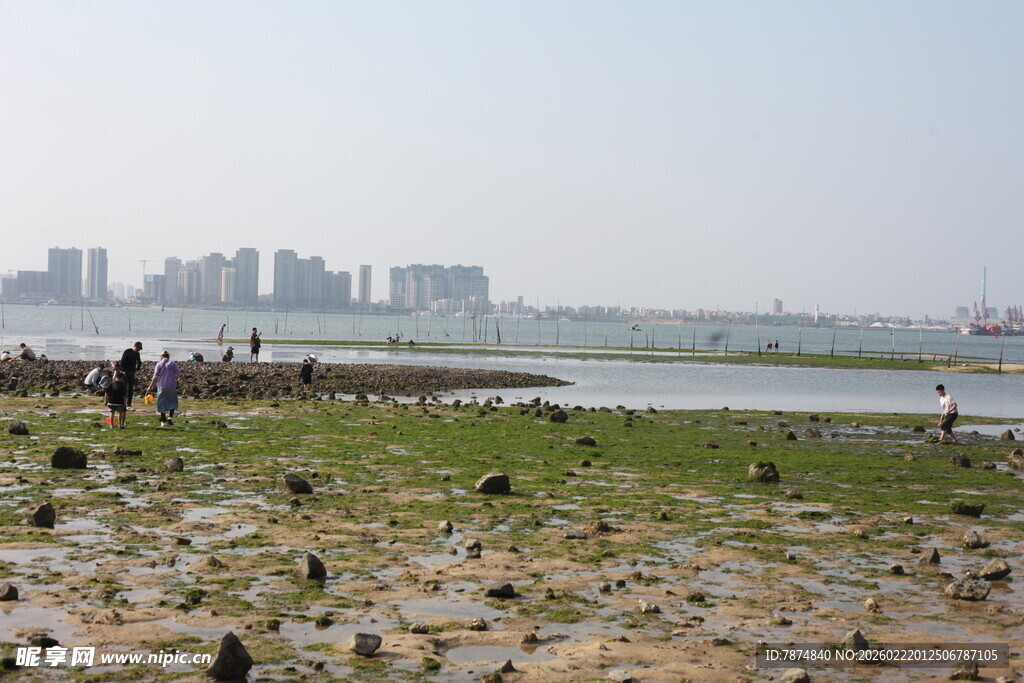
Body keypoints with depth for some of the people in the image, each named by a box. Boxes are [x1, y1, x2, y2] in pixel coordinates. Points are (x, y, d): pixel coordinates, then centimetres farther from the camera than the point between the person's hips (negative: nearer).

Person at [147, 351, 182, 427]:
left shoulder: (159, 365, -1)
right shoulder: (173, 364, 2)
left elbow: (155, 377, -4)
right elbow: (179, 374, -5)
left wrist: (150, 387, 3)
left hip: (161, 387, -1)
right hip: (171, 386, 1)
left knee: (162, 403, 8)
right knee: (172, 402, 15)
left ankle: (163, 421, 9)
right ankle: (170, 417, -6)